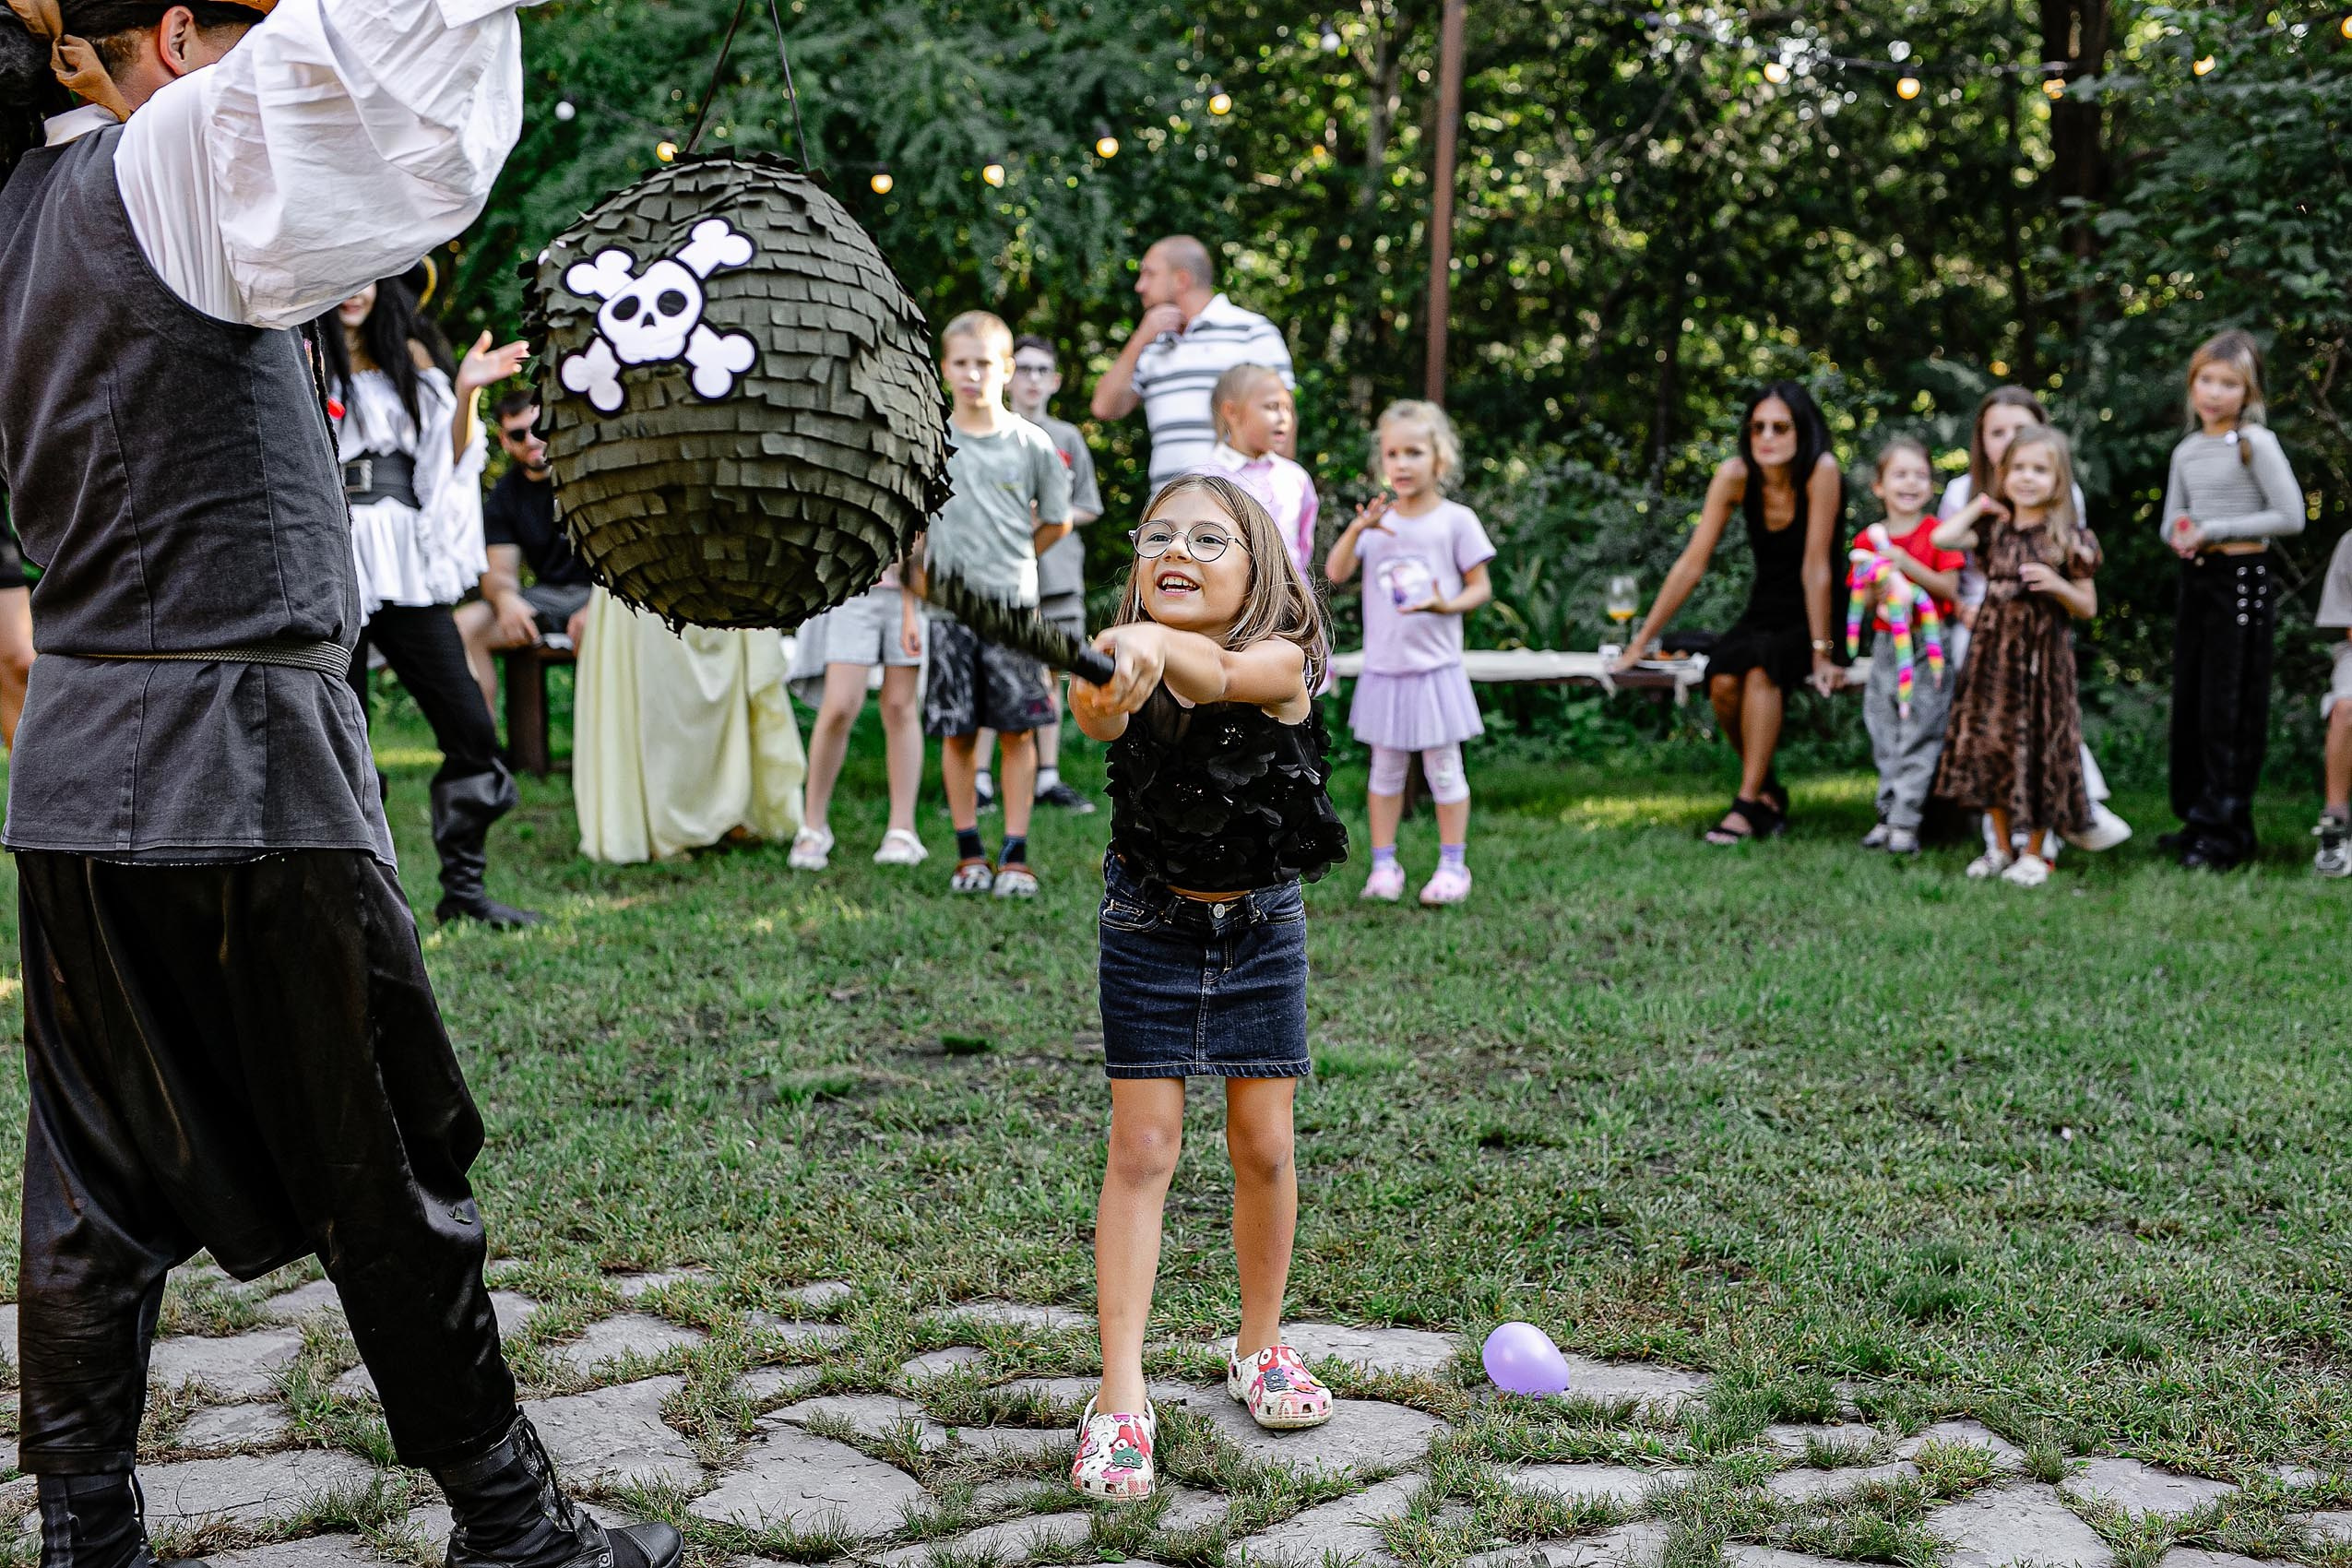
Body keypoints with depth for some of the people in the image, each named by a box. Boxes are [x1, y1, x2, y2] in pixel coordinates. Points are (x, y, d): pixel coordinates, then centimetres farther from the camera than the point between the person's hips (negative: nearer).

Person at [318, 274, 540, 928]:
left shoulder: (409, 354, 15)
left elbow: (449, 459, 13)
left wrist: (464, 393, -2)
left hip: (405, 561, 3)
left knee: (470, 728, -3)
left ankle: (464, 886, 7)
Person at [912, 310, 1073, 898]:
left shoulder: (1031, 443, 1)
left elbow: (1056, 521, 12)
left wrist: (1011, 559, 8)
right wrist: (917, 576, 6)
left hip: (1015, 606, 0)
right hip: (950, 611, 1)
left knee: (1017, 730, 0)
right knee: (957, 734, 4)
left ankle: (1015, 855, 6)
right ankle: (969, 853, 14)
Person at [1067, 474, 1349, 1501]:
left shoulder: (1283, 660, -17)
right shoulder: (1125, 661, -13)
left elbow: (1220, 676, -40)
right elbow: (1096, 719, -37)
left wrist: (1156, 643, -62)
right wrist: (1106, 691, -62)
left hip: (1261, 924, 1)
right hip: (1149, 925, 0)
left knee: (1264, 1148, 7)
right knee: (1142, 1152, -2)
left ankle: (1260, 1348, 29)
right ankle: (1121, 1397, 2)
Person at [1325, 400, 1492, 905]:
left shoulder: (1456, 520, -4)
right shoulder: (1376, 518, 3)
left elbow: (1481, 586, -1)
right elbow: (1336, 573, -7)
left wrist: (1447, 606, -21)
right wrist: (1357, 529, -23)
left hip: (1435, 668, -2)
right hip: (1383, 668, 3)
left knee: (1443, 768, 4)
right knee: (1386, 768, 10)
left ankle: (1453, 864, 14)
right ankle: (1383, 864, 17)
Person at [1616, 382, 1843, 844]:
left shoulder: (1821, 471, -20)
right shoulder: (1734, 475, -9)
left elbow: (1815, 566, -21)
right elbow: (1692, 563, -8)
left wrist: (1820, 652, -20)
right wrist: (1640, 643, -8)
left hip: (1816, 618, -3)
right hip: (1766, 611, 3)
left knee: (1759, 665, -33)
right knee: (1722, 680, -26)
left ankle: (1747, 802, -26)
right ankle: (1769, 791, -2)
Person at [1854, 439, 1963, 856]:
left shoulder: (1938, 535, -4)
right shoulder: (1870, 539, 8)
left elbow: (1950, 588, -11)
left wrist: (1908, 565, -21)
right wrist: (1874, 595, -13)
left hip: (1927, 647, -5)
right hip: (1886, 645, 5)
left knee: (1919, 736, -7)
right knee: (1884, 736, 9)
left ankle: (1906, 822, -7)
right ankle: (1889, 814, 17)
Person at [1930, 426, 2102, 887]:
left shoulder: (2068, 538, -3)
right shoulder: (1994, 528, 6)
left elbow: (2088, 608, 1)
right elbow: (1942, 537, -11)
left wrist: (2057, 585, -18)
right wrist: (1980, 506, 1)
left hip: (2041, 654, -3)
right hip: (1992, 649, 3)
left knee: (2037, 745, 1)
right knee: (1989, 741, 6)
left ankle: (2034, 853, 14)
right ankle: (2000, 847, 20)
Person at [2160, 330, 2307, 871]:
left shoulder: (2256, 443, -9)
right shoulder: (2186, 451, 11)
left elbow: (2291, 517, -14)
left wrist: (2216, 530, -16)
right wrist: (2180, 533, -6)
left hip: (2242, 580, -7)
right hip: (2195, 580, 7)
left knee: (2227, 709, -5)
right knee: (2188, 703, 9)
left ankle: (2225, 832, 1)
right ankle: (2195, 817, 19)